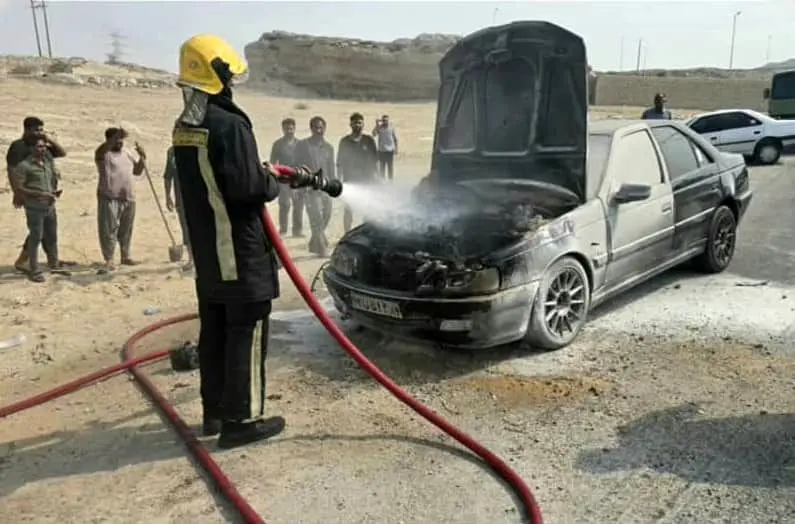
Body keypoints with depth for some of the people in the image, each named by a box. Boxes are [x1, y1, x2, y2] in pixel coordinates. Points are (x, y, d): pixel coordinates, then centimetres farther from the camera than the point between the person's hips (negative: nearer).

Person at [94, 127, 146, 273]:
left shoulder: (127, 152, 16)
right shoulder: (104, 153, -3)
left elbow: (137, 171, 20)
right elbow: (100, 150, -29)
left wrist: (142, 157, 3)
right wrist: (116, 136, -40)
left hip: (128, 198, 6)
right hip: (109, 198, -6)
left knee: (126, 230, 14)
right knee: (108, 230, -6)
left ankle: (126, 256, 25)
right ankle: (109, 260, -5)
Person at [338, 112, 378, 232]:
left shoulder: (369, 141, 3)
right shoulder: (344, 141, 4)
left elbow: (375, 161, 4)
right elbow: (339, 163, 5)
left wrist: (374, 178, -2)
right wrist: (339, 180, -1)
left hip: (366, 180, 0)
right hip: (349, 180, 0)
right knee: (348, 210, 1)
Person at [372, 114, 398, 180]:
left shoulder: (391, 127, 0)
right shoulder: (379, 128, -3)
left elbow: (395, 139, 6)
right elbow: (374, 134, -21)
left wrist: (396, 148, 3)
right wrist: (377, 125, -22)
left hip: (390, 150, 0)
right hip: (381, 151, 0)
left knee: (390, 167, 6)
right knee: (382, 167, 8)